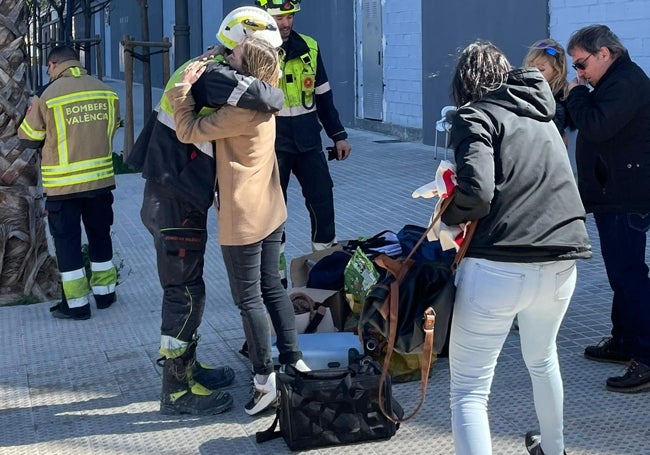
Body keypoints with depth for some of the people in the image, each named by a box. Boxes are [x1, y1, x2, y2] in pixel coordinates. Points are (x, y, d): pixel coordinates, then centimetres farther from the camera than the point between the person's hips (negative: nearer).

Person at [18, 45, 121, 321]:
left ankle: (76, 303, 10)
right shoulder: (107, 93, -2)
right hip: (101, 178, 4)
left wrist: (32, 112, 16)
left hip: (63, 184, -4)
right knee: (100, 235, 19)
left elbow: (29, 138, -2)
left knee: (67, 241, 7)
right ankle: (104, 292, 29)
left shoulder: (48, 96, -13)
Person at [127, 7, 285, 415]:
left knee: (186, 289, 21)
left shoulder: (209, 71, 13)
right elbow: (256, 95, -35)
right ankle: (177, 391, 8)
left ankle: (187, 367, 36)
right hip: (175, 206, -10)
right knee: (185, 295, -2)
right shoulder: (212, 74, -19)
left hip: (180, 201, 10)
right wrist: (275, 98, -15)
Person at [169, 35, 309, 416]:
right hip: (271, 213, 9)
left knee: (249, 299, 1)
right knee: (272, 287, 18)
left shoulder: (241, 112, -23)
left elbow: (189, 132, -17)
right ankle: (294, 360, 23)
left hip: (243, 221, -9)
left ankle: (265, 380, 8)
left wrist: (182, 91, -11)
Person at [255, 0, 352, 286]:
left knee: (322, 200, 3)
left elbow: (323, 95, 13)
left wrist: (338, 135, 12)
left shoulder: (309, 48, 6)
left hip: (307, 141, 4)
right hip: (271, 143, -3)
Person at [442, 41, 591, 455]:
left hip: (500, 267, -7)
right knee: (542, 359, 33)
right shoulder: (540, 113, 19)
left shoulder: (476, 117, -2)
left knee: (469, 391, 2)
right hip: (561, 263, 7)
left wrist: (448, 215, 2)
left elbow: (476, 192, -16)